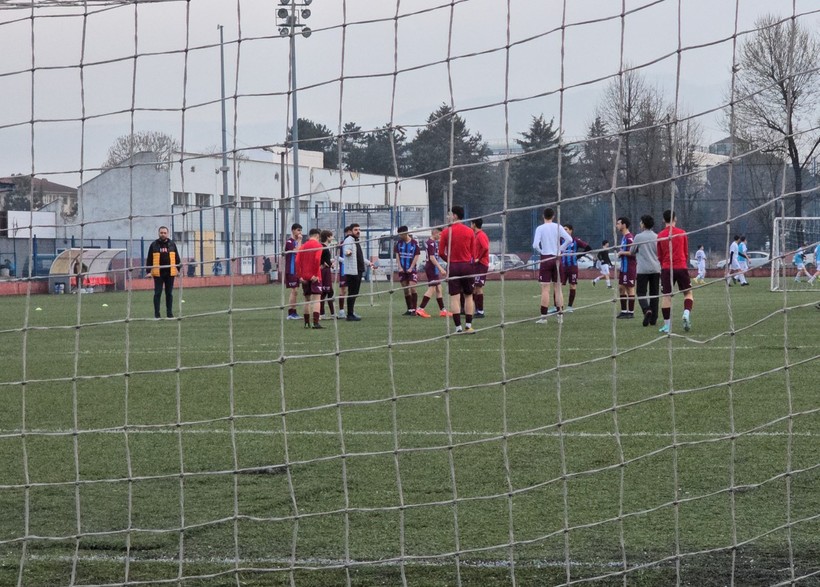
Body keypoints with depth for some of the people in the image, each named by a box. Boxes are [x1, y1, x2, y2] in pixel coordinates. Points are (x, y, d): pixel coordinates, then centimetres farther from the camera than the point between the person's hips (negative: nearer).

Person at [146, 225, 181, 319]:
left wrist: (179, 269, 6)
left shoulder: (172, 244, 8)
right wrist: (148, 271, -2)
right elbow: (149, 259, 4)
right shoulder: (154, 245, 3)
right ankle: (156, 314, 2)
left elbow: (177, 258, 12)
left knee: (169, 293, 7)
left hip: (170, 273, 2)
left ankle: (169, 313, 13)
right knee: (157, 293, -1)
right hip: (158, 273, -2)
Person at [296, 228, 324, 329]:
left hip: (304, 278, 5)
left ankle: (306, 323, 16)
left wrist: (300, 276, 1)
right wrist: (315, 274, -12)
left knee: (307, 300, 15)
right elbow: (317, 260, -18)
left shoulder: (303, 246, 11)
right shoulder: (318, 245, -4)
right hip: (314, 277, -5)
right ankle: (316, 322, -21)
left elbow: (297, 262, 2)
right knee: (316, 299, -8)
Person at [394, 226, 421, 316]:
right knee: (405, 290, 6)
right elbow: (397, 255, 5)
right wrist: (400, 267, -5)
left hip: (411, 270, -4)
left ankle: (414, 310, -12)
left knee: (412, 288, -14)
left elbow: (416, 256, -4)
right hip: (402, 270, 4)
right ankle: (409, 309, 14)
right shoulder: (399, 242, 5)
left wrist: (411, 268, -12)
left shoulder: (414, 243, -4)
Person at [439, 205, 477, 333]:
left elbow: (441, 252, -2)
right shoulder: (470, 232, 2)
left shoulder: (446, 232, -4)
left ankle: (458, 327, -6)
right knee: (469, 296, 11)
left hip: (453, 266, -2)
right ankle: (468, 325, 7)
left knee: (455, 297, -1)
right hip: (467, 265, 2)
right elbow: (473, 252, 4)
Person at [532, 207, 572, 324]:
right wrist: (560, 249, 3)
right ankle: (560, 316, 7)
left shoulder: (540, 228, -5)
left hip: (545, 258, -3)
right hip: (557, 258, 3)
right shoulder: (558, 227, 2)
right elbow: (569, 239, -7)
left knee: (545, 289, -3)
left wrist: (541, 252, 2)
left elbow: (535, 245, -15)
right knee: (558, 288, 8)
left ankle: (543, 316, -6)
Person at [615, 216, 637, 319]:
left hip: (629, 267, -10)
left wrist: (621, 253, -14)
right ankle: (624, 311, 18)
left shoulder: (629, 237, -17)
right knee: (621, 288, 12)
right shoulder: (623, 237, 14)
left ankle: (631, 312, 1)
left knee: (630, 289, -4)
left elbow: (633, 252, -23)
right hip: (624, 267, 10)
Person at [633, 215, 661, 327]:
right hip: (656, 269, 3)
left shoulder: (639, 237, -4)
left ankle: (647, 310, -26)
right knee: (654, 293, 8)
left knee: (641, 292, 1)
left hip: (643, 269, -3)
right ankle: (653, 319, 7)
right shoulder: (657, 237, 4)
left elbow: (632, 252, 6)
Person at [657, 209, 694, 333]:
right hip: (681, 267, 0)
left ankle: (667, 325, 0)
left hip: (666, 268, 0)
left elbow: (659, 256, 8)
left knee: (666, 296, 2)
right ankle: (687, 313, -13)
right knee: (688, 292, 12)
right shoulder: (682, 233, 1)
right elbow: (686, 253, 10)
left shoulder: (660, 236, 0)